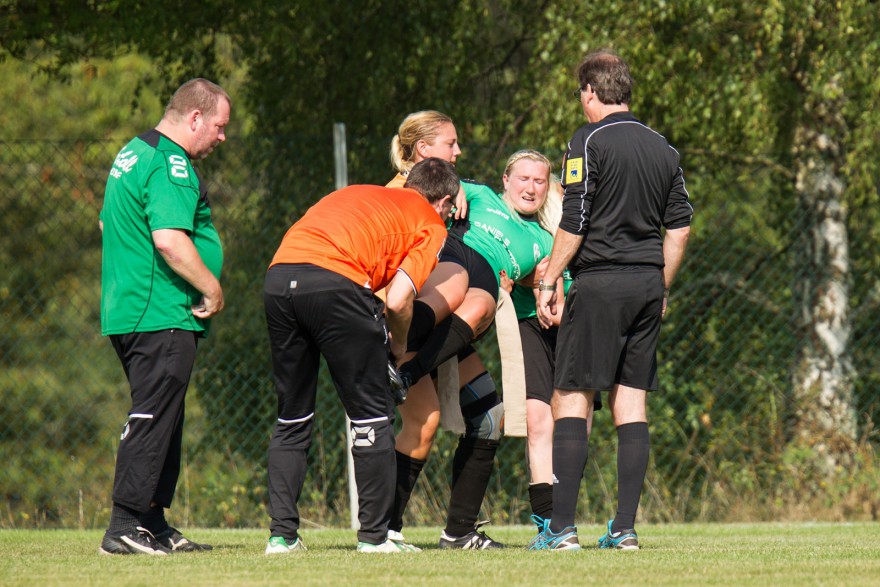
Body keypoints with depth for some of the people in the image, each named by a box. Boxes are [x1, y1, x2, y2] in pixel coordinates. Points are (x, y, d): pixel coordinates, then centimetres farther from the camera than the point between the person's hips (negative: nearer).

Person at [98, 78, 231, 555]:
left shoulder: (133, 154, 18)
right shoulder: (170, 166, -16)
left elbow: (108, 225, 29)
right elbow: (170, 241, -26)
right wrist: (212, 288, -15)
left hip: (127, 313, 11)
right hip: (163, 316, -11)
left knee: (159, 421, 14)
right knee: (153, 420, -10)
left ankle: (153, 524, 17)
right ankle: (125, 527, -11)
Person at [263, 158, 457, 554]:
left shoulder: (358, 194, 33)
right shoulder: (431, 224, 14)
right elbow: (397, 301, 0)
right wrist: (400, 344, 20)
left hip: (278, 275, 6)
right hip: (335, 280, -6)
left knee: (292, 418, 17)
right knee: (371, 414, 8)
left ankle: (282, 534, 13)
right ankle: (374, 534, 9)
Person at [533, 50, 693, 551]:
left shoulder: (590, 142, -7)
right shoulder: (663, 149, 12)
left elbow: (574, 224, -11)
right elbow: (680, 228, 14)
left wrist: (549, 282, -3)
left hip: (600, 283, -6)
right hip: (648, 284, 6)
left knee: (572, 398, -3)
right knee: (632, 402, 7)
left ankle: (562, 527, -9)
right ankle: (625, 527, 3)